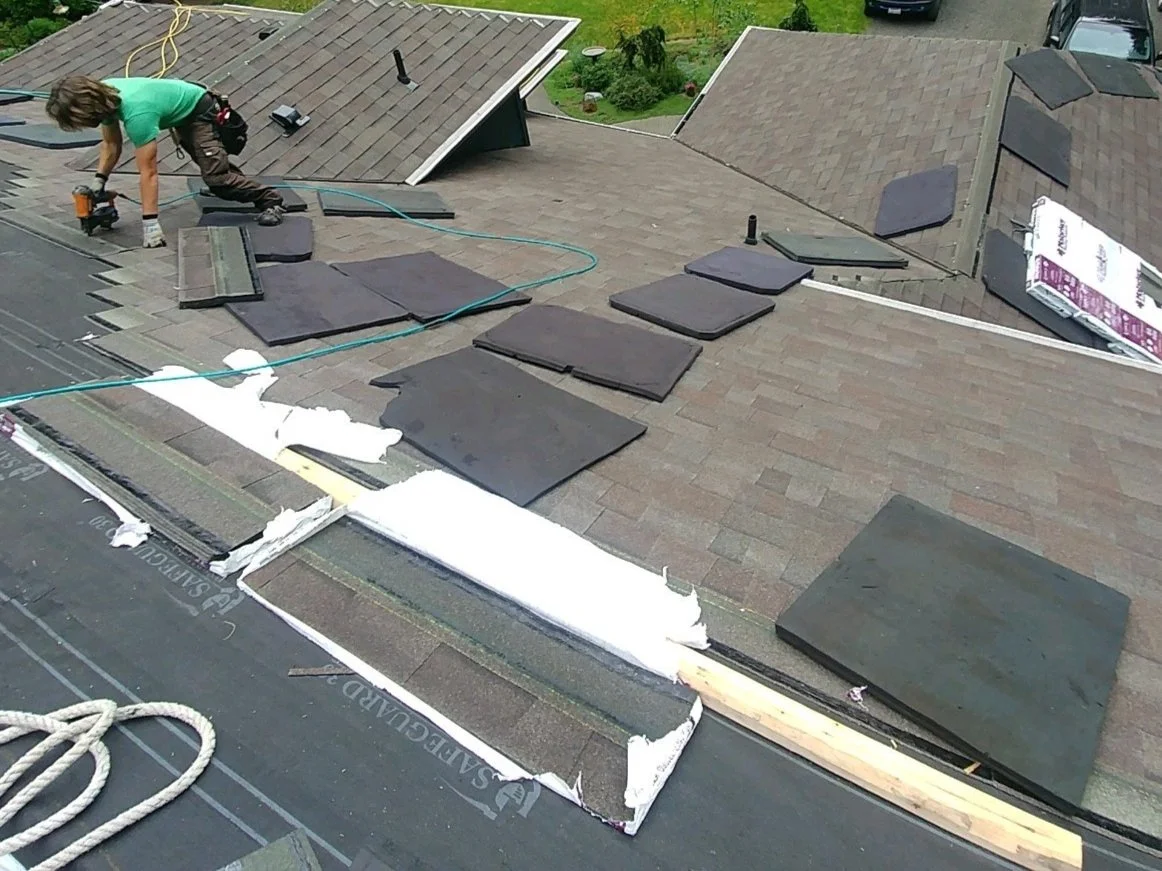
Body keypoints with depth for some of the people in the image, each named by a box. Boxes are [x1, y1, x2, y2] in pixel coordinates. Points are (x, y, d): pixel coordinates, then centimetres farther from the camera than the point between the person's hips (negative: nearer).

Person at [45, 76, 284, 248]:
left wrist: (150, 223, -42)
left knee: (215, 176, -22)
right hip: (182, 111, 9)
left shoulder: (136, 113, -41)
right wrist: (99, 180, -12)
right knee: (207, 161, 29)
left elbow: (148, 172, -41)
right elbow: (111, 144, -3)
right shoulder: (103, 95, -17)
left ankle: (269, 200, -12)